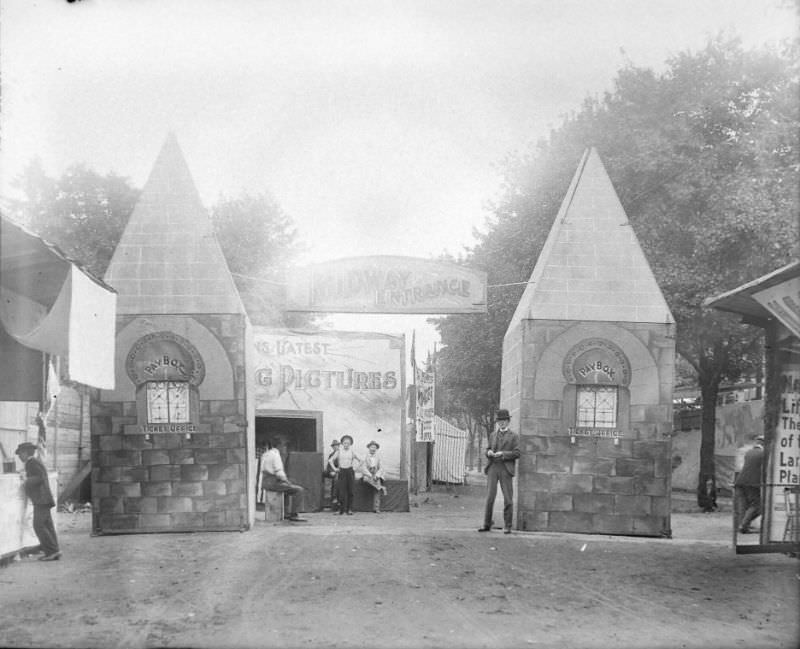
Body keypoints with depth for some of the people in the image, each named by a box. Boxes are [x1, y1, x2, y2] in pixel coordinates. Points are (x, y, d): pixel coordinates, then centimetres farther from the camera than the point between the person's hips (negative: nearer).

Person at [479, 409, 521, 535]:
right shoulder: (492, 435, 18)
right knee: (490, 497, -3)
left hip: (506, 469, -3)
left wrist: (502, 454, -15)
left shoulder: (514, 436, 6)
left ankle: (507, 526, 2)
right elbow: (488, 450, 19)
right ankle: (487, 525, 2)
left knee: (508, 499, -4)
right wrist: (489, 452, -5)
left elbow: (516, 453, -2)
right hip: (493, 468, 3)